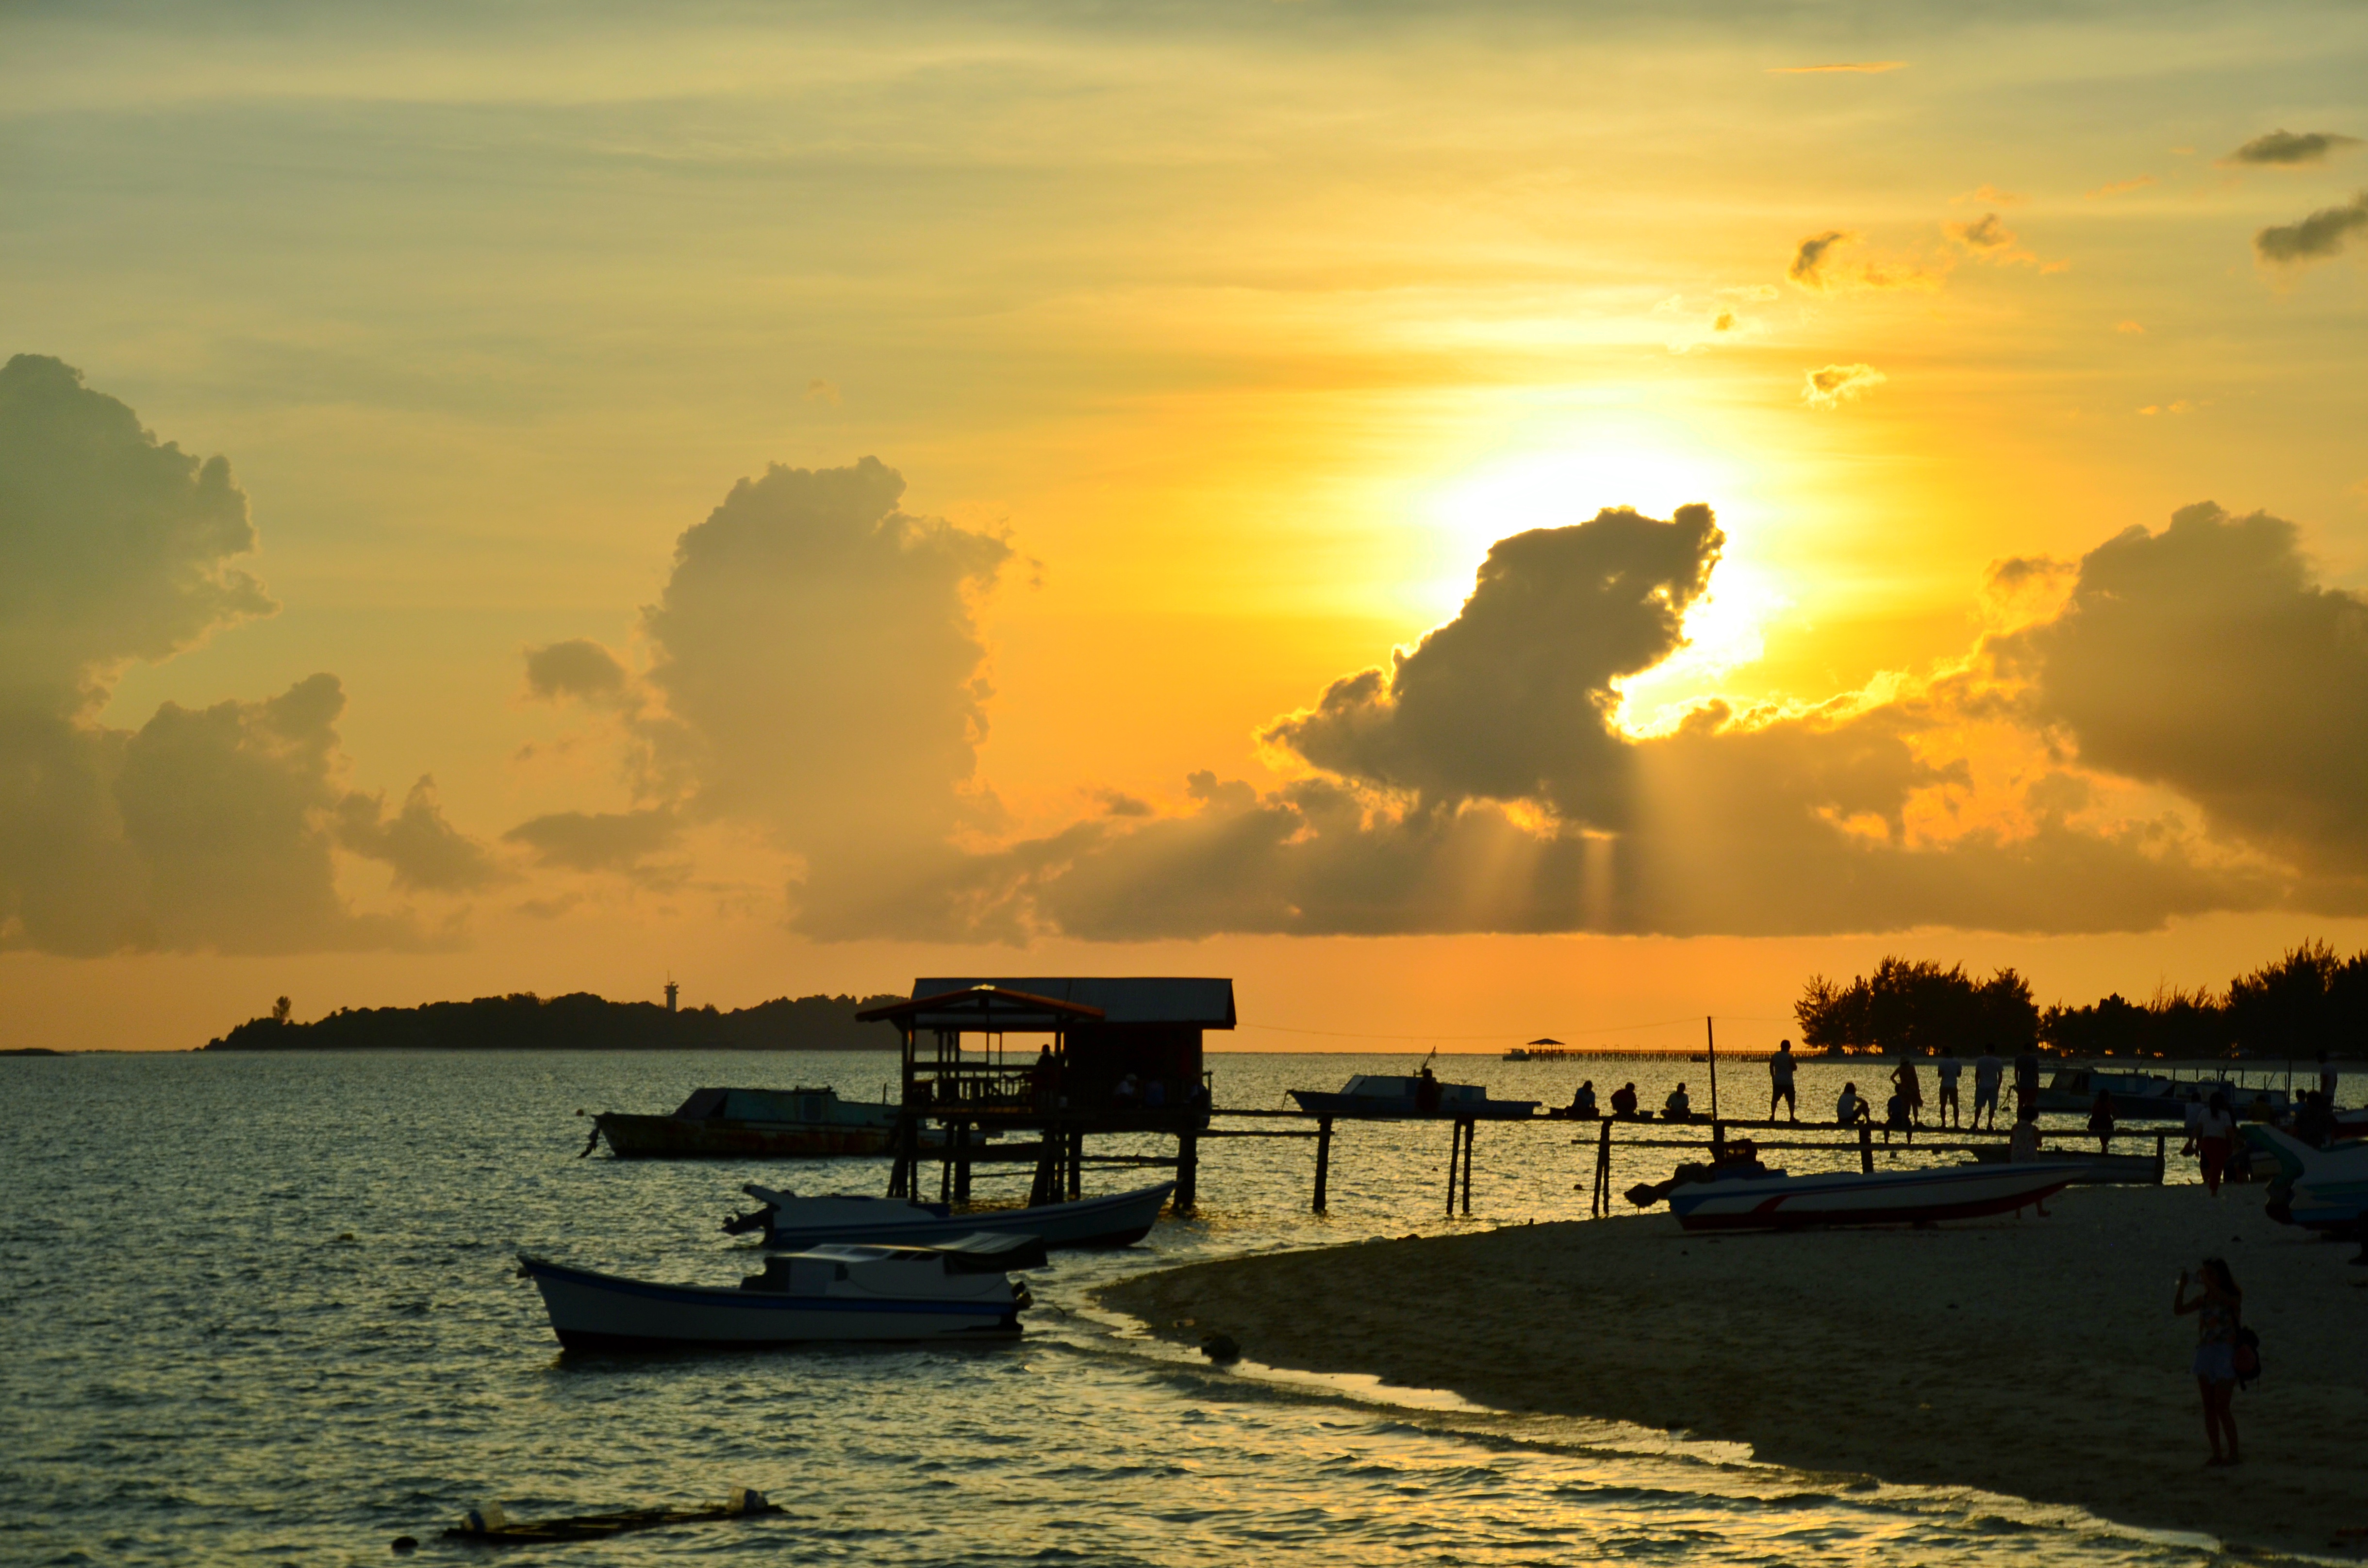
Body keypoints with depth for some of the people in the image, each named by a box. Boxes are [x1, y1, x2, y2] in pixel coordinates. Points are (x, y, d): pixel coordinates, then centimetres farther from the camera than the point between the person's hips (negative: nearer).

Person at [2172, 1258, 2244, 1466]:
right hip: (2205, 1353, 6)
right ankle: (2217, 1454, 10)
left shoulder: (2234, 1297, -4)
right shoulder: (2203, 1300, 11)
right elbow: (2179, 1310, 3)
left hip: (2226, 1355, -6)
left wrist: (2208, 1283, -26)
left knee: (2221, 1407, -10)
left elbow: (2228, 1300, -28)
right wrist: (2182, 1286, -7)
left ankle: (2234, 1453, -2)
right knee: (2209, 1408, 5)